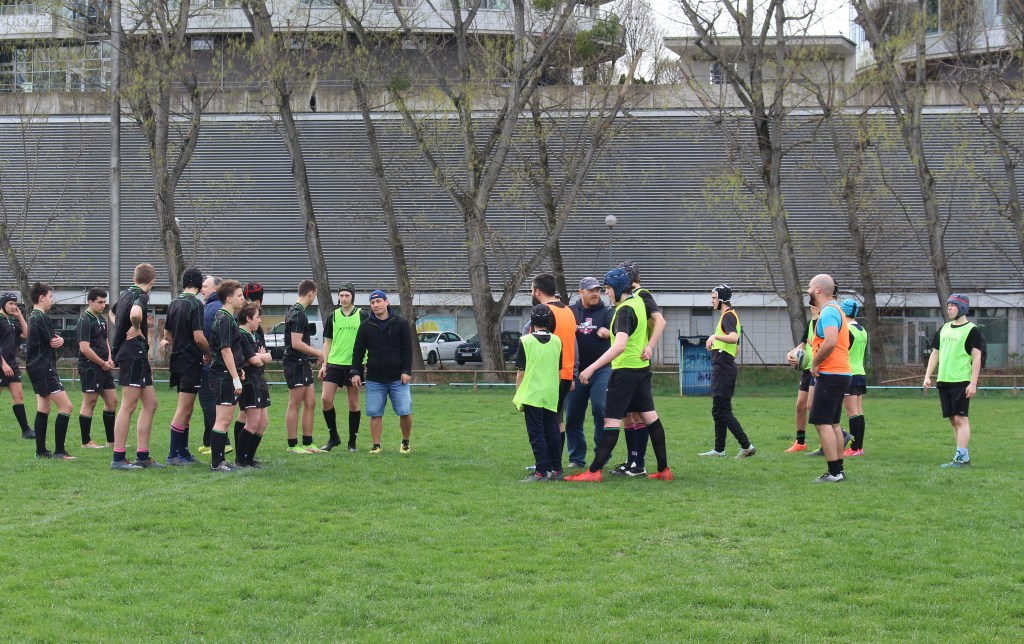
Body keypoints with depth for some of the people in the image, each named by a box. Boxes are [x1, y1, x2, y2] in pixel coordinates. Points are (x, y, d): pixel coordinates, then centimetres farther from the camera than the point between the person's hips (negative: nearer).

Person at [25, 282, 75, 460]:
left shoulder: (33, 317, 17)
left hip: (35, 367, 11)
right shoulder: (41, 318, -15)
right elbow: (54, 343, -13)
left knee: (43, 408, 13)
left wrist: (58, 339, -8)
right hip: (44, 369, -11)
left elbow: (55, 341, 12)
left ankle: (41, 451, 13)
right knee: (66, 406, -12)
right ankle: (59, 451, -13)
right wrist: (58, 340, 7)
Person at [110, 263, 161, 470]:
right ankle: (118, 458, -5)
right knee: (128, 406, -7)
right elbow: (135, 313, -36)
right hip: (134, 353, -10)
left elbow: (114, 313, 36)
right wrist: (137, 329, -16)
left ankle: (142, 456, 14)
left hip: (136, 355, 10)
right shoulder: (141, 296, -12)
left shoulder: (126, 293, 15)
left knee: (150, 403, 12)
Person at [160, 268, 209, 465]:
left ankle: (183, 451, 20)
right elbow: (198, 337, -20)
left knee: (185, 410, 16)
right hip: (191, 362, -8)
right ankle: (174, 455, -4)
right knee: (184, 410, -5)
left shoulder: (174, 303, 10)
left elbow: (167, 335, 16)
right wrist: (210, 353, -5)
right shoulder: (195, 304, -14)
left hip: (178, 360, 8)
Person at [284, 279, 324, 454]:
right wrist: (319, 354, -12)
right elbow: (296, 343, -21)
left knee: (310, 403, 11)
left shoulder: (294, 311, 15)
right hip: (296, 364, -10)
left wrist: (314, 355, 21)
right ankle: (292, 445, 1)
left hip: (302, 364, 10)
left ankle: (307, 443, 15)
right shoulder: (299, 314, -16)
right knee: (295, 405, -4)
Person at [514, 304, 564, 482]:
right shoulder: (557, 341, 4)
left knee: (536, 434, -2)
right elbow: (559, 371, 12)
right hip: (551, 396, 4)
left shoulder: (526, 341, -7)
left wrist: (518, 395, 3)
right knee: (552, 433, 12)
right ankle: (556, 470, 16)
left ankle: (541, 472, -6)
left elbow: (520, 372, -5)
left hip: (531, 394, -4)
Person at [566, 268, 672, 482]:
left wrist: (592, 368, -33)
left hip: (625, 370, -9)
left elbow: (620, 346, -31)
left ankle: (594, 471, -9)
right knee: (650, 416, 11)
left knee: (611, 420, -9)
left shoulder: (625, 310, -19)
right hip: (643, 368, 9)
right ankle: (663, 470, 12)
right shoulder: (638, 301, 7)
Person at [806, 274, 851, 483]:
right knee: (833, 423, 14)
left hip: (830, 375, -11)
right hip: (841, 373, 11)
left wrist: (815, 363, -18)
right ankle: (838, 470, 16)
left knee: (822, 422, -10)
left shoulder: (828, 311, -15)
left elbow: (830, 341, -28)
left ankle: (834, 472, -12)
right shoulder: (835, 310, 19)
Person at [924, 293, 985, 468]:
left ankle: (961, 457, -12)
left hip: (962, 381, -7)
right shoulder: (944, 329, 15)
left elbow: (977, 358, -8)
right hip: (944, 381, 7)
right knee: (953, 420, 8)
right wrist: (928, 376, 10)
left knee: (960, 418, -10)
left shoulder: (972, 330, -4)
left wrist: (973, 383, -15)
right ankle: (964, 456, 13)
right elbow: (935, 353, 19)